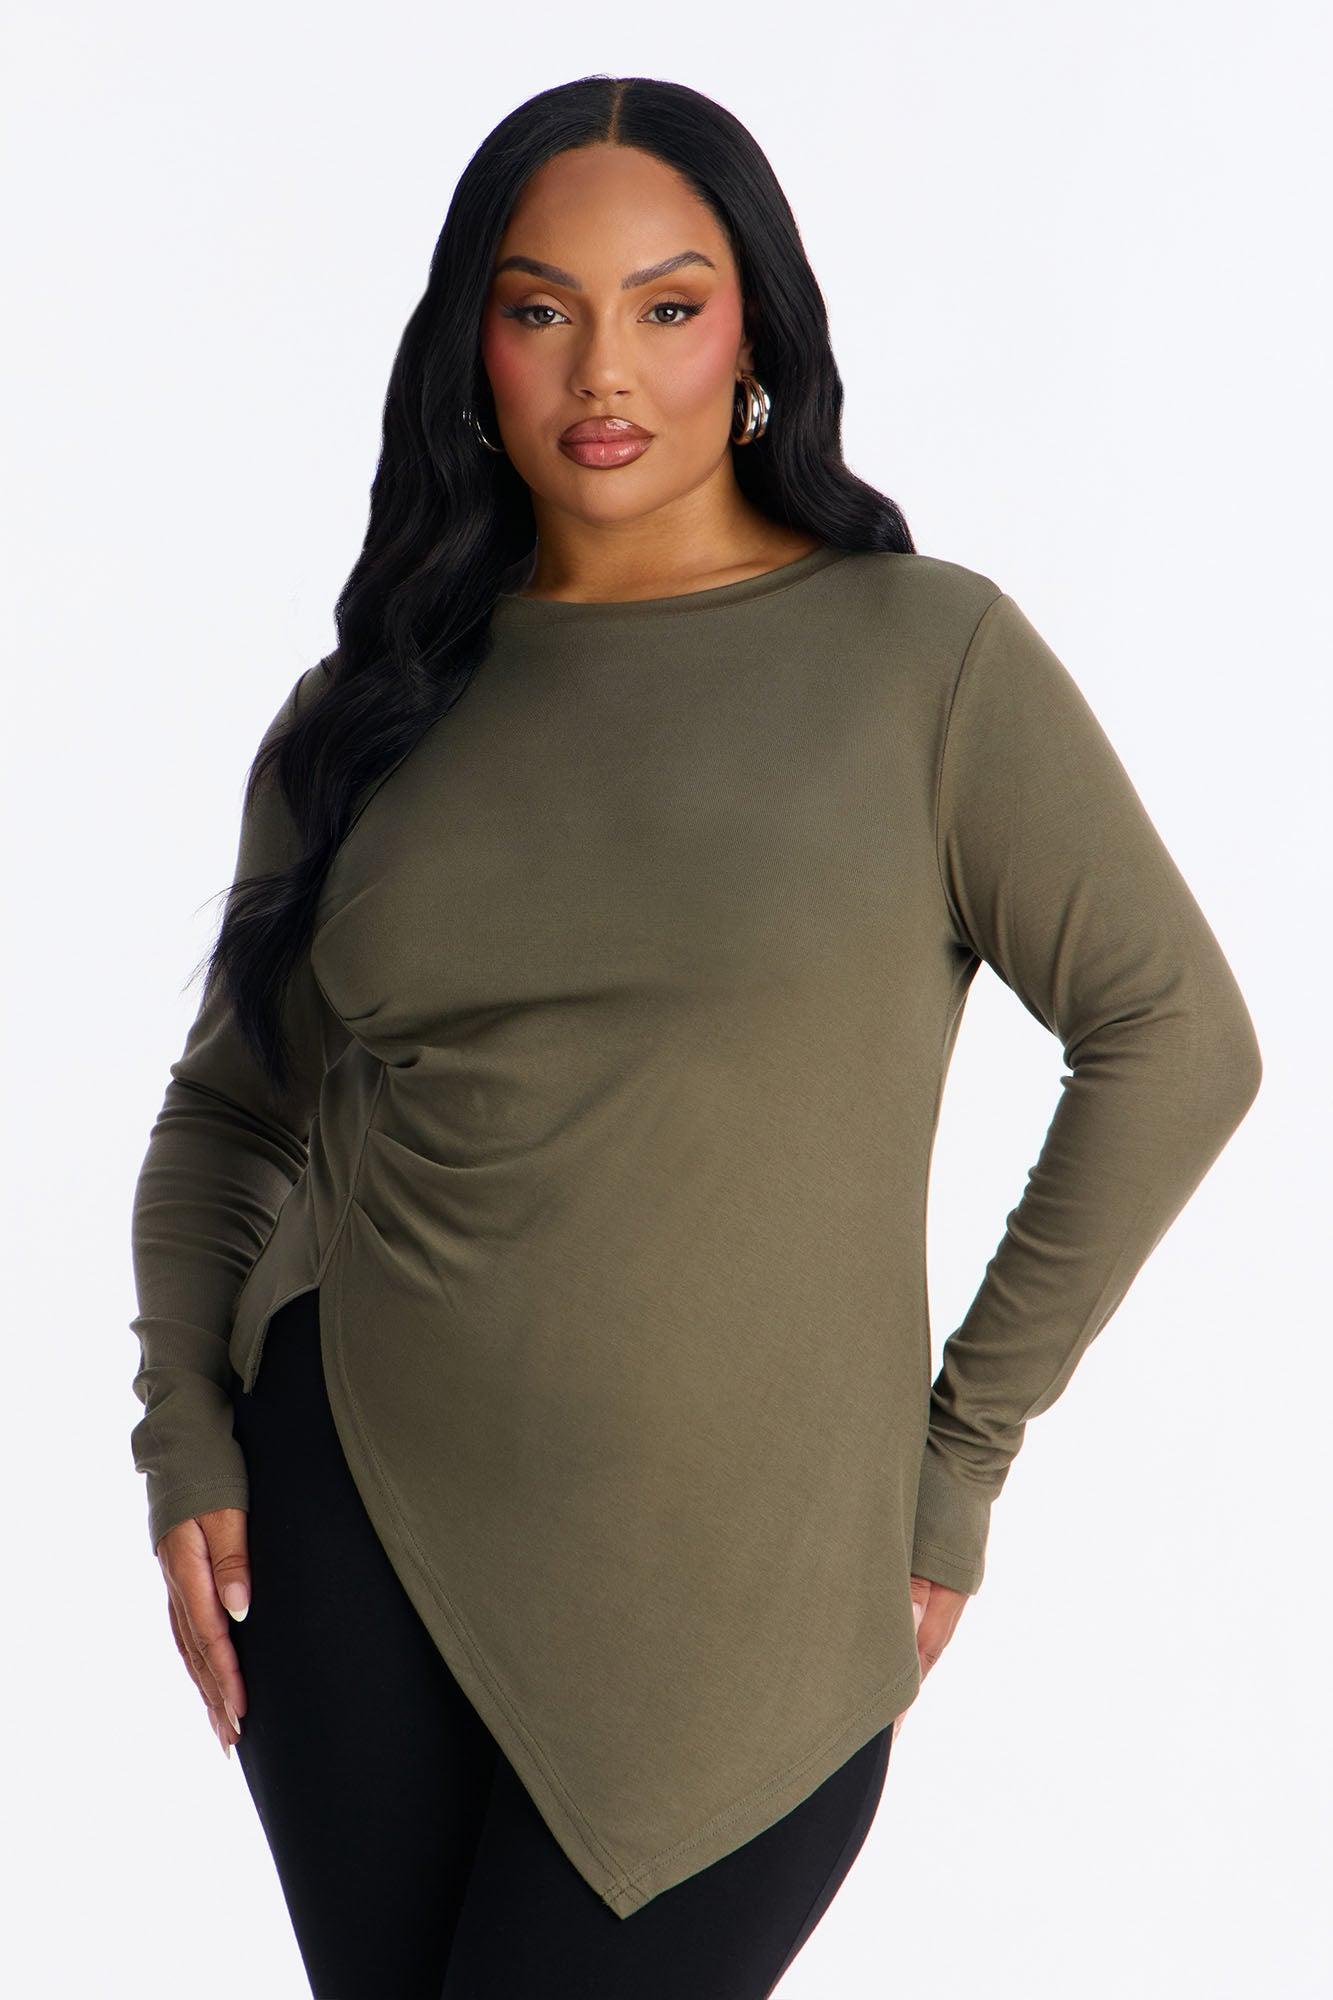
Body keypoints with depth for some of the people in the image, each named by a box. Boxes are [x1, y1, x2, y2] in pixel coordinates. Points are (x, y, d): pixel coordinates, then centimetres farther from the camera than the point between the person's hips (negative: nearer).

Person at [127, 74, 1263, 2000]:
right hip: (345, 1528, 3)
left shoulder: (925, 654, -6)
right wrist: (185, 1438, -1)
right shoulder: (367, 712, 5)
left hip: (722, 1620, -3)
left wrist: (961, 1449, -6)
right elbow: (226, 1109, 12)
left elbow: (1175, 1040, -7)